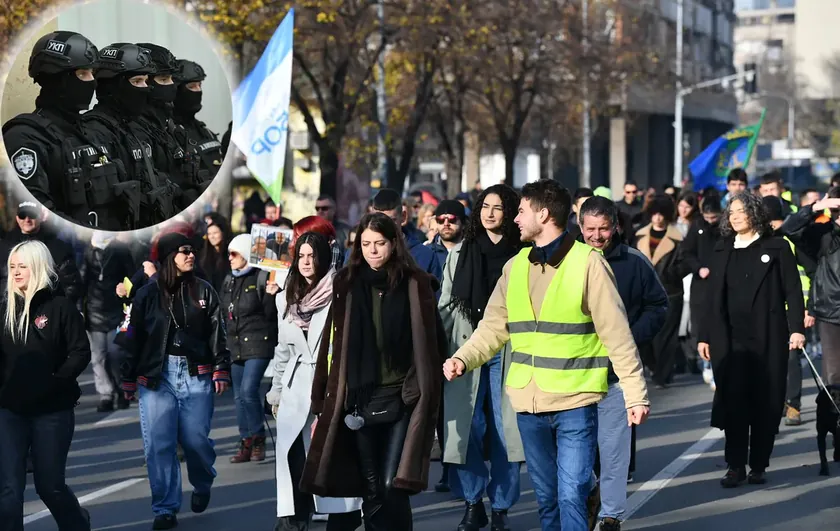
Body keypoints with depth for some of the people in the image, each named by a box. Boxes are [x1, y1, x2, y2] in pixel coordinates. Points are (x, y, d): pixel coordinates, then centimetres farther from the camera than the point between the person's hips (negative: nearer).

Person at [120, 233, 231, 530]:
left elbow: (217, 334, 5)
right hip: (157, 375, 0)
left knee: (195, 439, 0)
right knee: (158, 445, -3)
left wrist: (221, 370, -5)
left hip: (196, 374, 0)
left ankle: (202, 485, 31)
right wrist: (129, 380, 6)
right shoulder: (148, 294, 3)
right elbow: (135, 338, 6)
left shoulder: (204, 291, 6)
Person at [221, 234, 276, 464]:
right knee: (239, 396, 8)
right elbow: (222, 312, 21)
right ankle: (246, 443, 14)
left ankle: (258, 438, -1)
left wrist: (271, 295, -26)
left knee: (248, 391, -17)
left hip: (258, 344, -8)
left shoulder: (262, 278, -8)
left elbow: (270, 313, -11)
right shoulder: (229, 281, 14)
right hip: (235, 345, 8)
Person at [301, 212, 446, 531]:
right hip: (360, 399, 2)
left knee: (394, 487, -9)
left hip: (401, 398, -2)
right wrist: (322, 399, 2)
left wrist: (424, 393, -3)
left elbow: (432, 341, 3)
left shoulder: (416, 284, 1)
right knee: (371, 491, 5)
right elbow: (333, 344, 5)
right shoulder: (347, 284, 5)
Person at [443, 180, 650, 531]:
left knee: (571, 496, -11)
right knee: (546, 498, 14)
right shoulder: (515, 267, 9)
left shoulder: (587, 262, -8)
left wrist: (636, 394, -11)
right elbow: (494, 327, 9)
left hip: (575, 402, -6)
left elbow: (617, 334, -9)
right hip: (529, 401, 6)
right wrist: (463, 359, -9)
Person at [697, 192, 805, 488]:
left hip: (768, 340, -2)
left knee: (765, 405, 1)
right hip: (730, 339, 2)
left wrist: (796, 328, -13)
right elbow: (714, 297, 12)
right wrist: (705, 336, 8)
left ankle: (758, 466, 9)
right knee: (732, 404, -2)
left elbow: (793, 291, -1)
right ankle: (736, 466, 4)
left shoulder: (776, 248, 3)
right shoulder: (723, 251, 12)